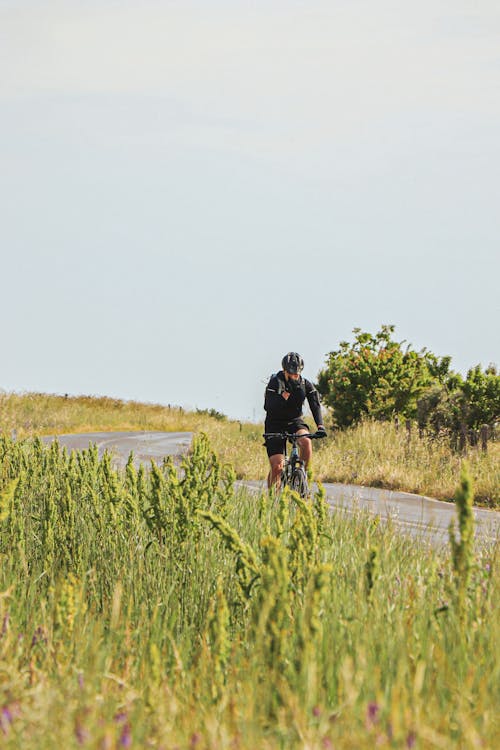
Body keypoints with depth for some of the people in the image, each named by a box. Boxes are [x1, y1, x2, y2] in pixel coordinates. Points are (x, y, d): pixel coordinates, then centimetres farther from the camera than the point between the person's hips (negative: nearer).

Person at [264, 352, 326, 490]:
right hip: (275, 424, -2)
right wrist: (284, 395, -37)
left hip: (295, 422, 2)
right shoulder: (275, 382, -15)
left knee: (306, 441, -32)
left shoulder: (305, 384, -7)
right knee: (276, 467, -13)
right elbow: (268, 406, -26)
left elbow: (315, 404, -16)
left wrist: (320, 425, -31)